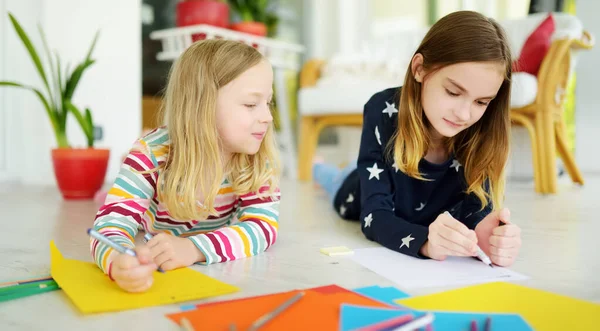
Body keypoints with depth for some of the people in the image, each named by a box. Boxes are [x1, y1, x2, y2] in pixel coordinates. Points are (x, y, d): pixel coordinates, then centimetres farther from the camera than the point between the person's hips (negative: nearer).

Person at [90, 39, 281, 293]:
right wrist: (118, 263, -54)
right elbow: (111, 223, -30)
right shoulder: (152, 154, -25)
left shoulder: (256, 159, -18)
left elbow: (263, 226, -28)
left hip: (219, 276, 1)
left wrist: (194, 248, -45)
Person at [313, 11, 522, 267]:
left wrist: (486, 236, -64)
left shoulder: (483, 133, -35)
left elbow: (476, 213, -38)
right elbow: (374, 215, -45)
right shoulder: (384, 111, -42)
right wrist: (425, 240, -67)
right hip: (361, 197, -2)